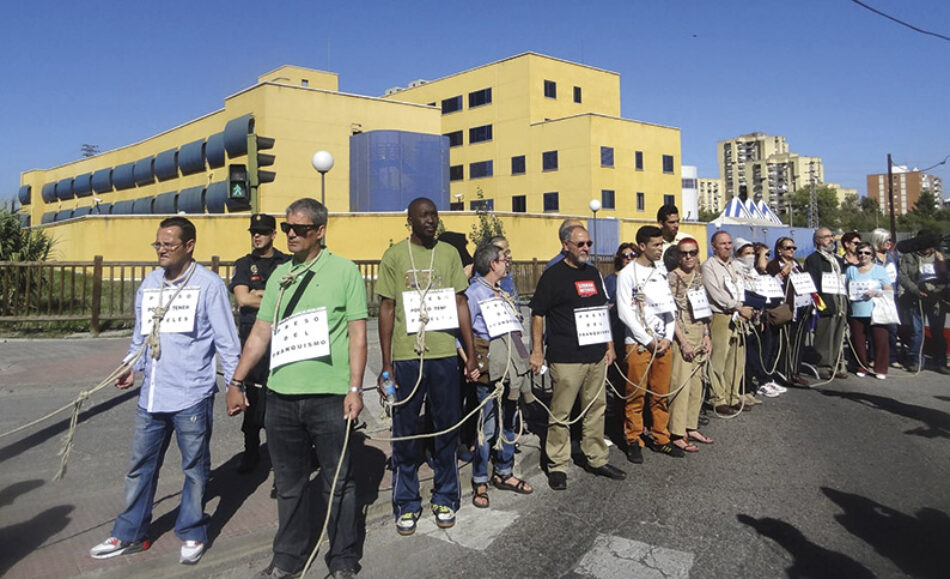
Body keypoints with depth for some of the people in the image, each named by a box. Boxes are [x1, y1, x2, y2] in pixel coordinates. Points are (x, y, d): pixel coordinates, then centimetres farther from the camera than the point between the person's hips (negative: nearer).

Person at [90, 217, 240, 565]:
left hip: (192, 396, -5)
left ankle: (192, 534, 27)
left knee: (195, 468, 10)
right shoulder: (148, 284, 10)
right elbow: (140, 334, 19)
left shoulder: (209, 284, -8)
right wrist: (131, 366, 3)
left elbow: (226, 340, -7)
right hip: (151, 394, 6)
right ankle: (130, 535, 33)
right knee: (140, 466, 16)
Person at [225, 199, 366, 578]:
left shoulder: (344, 271, -2)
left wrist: (355, 388, -12)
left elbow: (358, 333, -6)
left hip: (329, 395, -4)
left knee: (337, 482, 8)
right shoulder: (280, 275, 12)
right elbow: (261, 332, 15)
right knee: (289, 482, 16)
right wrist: (237, 381, 13)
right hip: (281, 394, 5)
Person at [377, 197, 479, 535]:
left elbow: (460, 304, 9)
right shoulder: (394, 256, 2)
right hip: (406, 356, -2)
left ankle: (445, 499, 27)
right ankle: (407, 504, 23)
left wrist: (471, 353, 5)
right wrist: (386, 364, -1)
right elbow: (386, 309, 2)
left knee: (448, 428, 10)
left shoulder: (449, 254, 8)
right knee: (405, 432, 7)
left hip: (444, 355, 2)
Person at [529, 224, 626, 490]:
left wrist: (609, 344, 17)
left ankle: (597, 460, 27)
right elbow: (537, 314, -7)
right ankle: (557, 466, 13)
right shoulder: (552, 275, -6)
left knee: (596, 408, 14)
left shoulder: (593, 273, 15)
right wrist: (537, 351, -11)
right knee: (561, 414, 0)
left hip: (596, 356, 7)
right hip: (566, 358, -6)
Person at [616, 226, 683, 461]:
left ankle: (660, 438, 22)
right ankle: (634, 440, 13)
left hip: (663, 343, 5)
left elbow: (670, 307, 12)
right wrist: (648, 340, -11)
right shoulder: (628, 274, -6)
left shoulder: (662, 272, 12)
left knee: (661, 394, 10)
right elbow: (625, 312, -11)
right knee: (637, 395, 0)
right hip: (638, 343, -5)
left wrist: (668, 338, -1)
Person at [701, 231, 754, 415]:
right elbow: (716, 294, -11)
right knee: (719, 360, -6)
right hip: (720, 317, -7)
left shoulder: (735, 265, 19)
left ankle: (733, 397, 18)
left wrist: (743, 311, -1)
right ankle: (719, 400, 2)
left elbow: (743, 290, 17)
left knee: (737, 360, 8)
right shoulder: (709, 266, -3)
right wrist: (739, 308, -9)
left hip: (739, 318, 7)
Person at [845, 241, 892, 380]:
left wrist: (876, 293, -13)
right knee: (858, 342, 2)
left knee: (880, 341, -4)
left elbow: (890, 290, 3)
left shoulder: (879, 270, 7)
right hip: (856, 313, 2)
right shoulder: (851, 270, 14)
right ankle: (862, 367, 16)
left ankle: (880, 369, 7)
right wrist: (848, 295, -2)